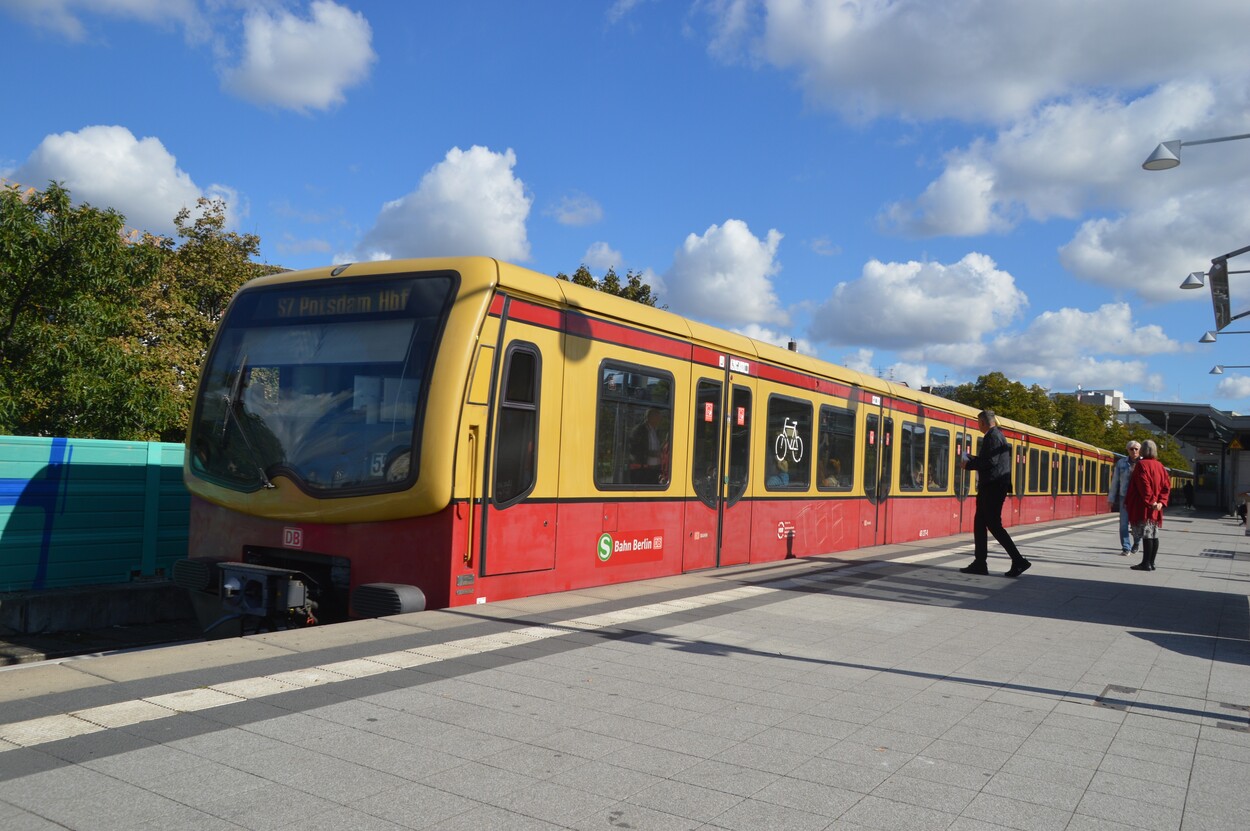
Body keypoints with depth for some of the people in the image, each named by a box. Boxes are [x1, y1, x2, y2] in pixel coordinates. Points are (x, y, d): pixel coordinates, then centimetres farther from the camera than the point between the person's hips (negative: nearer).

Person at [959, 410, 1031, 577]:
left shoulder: (993, 436, -14)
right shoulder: (997, 435, 17)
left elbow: (991, 461, -23)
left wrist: (969, 465, -13)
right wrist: (971, 459, 27)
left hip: (993, 487, -11)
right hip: (992, 487, 11)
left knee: (993, 525, -8)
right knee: (979, 523, 11)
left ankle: (1018, 561, -6)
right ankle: (979, 564, 13)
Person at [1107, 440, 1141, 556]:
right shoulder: (1121, 463, 6)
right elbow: (1115, 482, 9)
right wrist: (1111, 499, 9)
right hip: (1124, 497, 1)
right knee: (1124, 523, -3)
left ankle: (1136, 544, 31)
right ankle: (1126, 548, 5)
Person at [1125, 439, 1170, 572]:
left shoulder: (1141, 464, -10)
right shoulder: (1160, 466, 13)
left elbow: (1144, 485, -19)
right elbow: (1166, 486, 8)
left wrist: (1150, 500, -15)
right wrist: (1161, 501, 1)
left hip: (1143, 506, -8)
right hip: (1155, 508, 8)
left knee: (1146, 535, -8)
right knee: (1154, 535, 9)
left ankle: (1146, 563, -7)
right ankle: (1151, 563, 14)